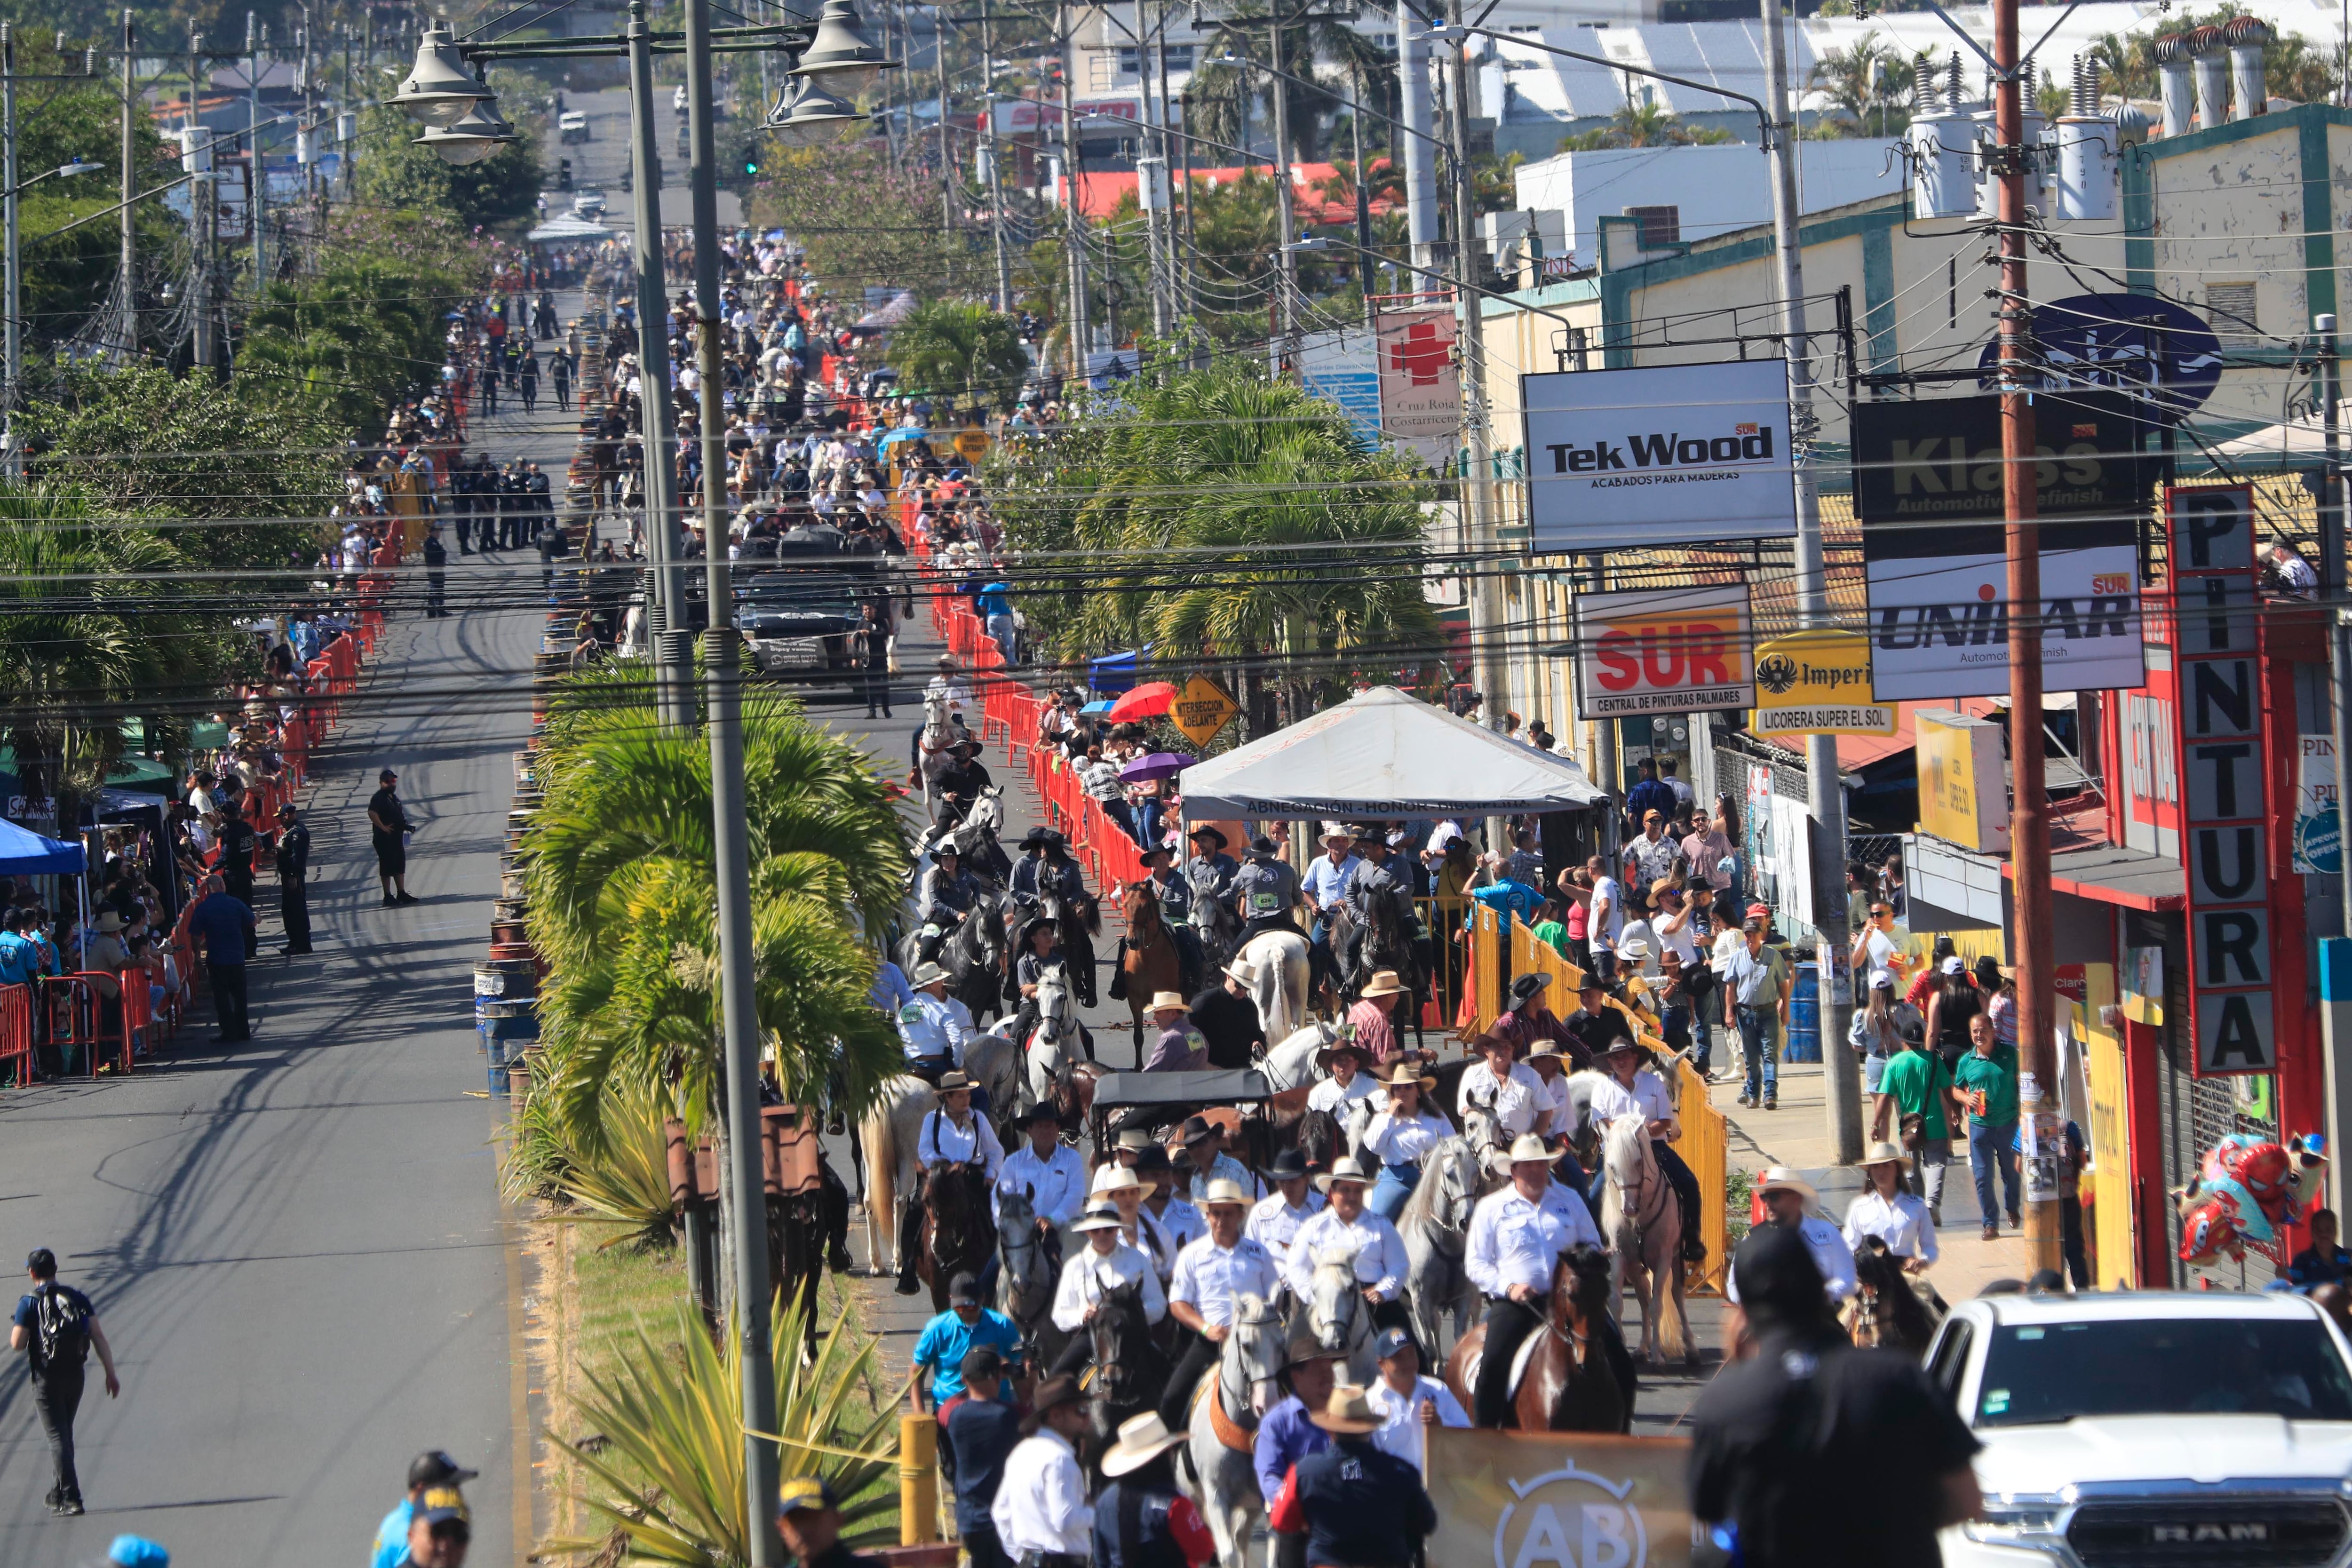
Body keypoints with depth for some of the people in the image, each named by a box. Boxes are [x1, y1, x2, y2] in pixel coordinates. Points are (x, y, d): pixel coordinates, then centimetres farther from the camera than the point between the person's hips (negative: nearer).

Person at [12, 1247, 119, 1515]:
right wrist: (111, 1373, 0)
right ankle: (60, 1492, 32)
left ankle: (71, 1497, -12)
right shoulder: (77, 1298, 5)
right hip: (75, 1376, 5)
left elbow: (17, 1344, -12)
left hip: (47, 1379, -5)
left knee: (58, 1436, -4)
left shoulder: (29, 1303, -8)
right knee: (65, 1433, 20)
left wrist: (18, 1329, 11)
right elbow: (99, 1337, -2)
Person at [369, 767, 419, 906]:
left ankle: (402, 894, 21)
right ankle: (388, 897, 0)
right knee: (387, 868, -4)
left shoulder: (394, 798, 16)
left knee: (400, 866, 14)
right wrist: (383, 827, -27)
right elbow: (372, 813, -28)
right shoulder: (378, 798, -13)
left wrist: (406, 826, 12)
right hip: (384, 838, -9)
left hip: (397, 837, 9)